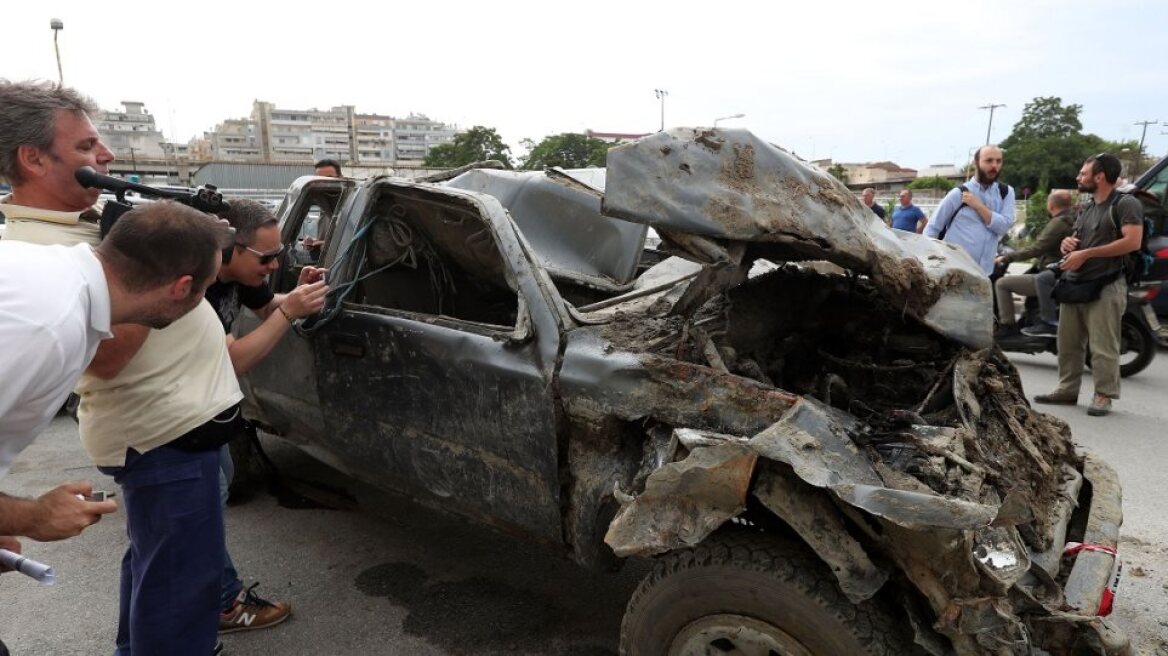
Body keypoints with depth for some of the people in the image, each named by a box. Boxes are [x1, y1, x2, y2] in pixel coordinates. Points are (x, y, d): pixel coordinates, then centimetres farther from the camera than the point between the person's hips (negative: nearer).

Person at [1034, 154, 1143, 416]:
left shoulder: (1125, 204, -5)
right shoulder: (1087, 208, 22)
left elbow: (1132, 242, -18)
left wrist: (1085, 253, -17)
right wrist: (1068, 242, 7)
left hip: (1105, 287, -8)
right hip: (1074, 285, 8)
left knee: (1103, 347, -8)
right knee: (1068, 343, 10)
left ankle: (1103, 396, -2)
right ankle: (1067, 390, 18)